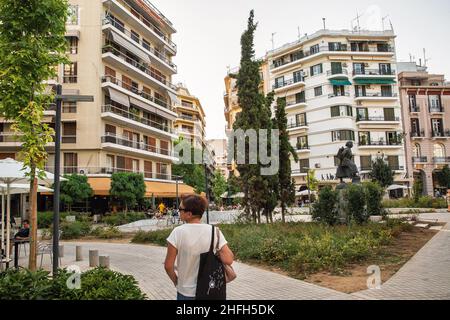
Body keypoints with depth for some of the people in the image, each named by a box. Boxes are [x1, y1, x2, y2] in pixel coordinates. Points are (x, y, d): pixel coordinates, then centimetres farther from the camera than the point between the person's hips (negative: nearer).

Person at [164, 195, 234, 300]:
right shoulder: (214, 231, -13)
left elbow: (168, 266, -13)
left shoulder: (178, 232, -18)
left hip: (186, 292, -2)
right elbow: (228, 260, -18)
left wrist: (176, 281, 5)